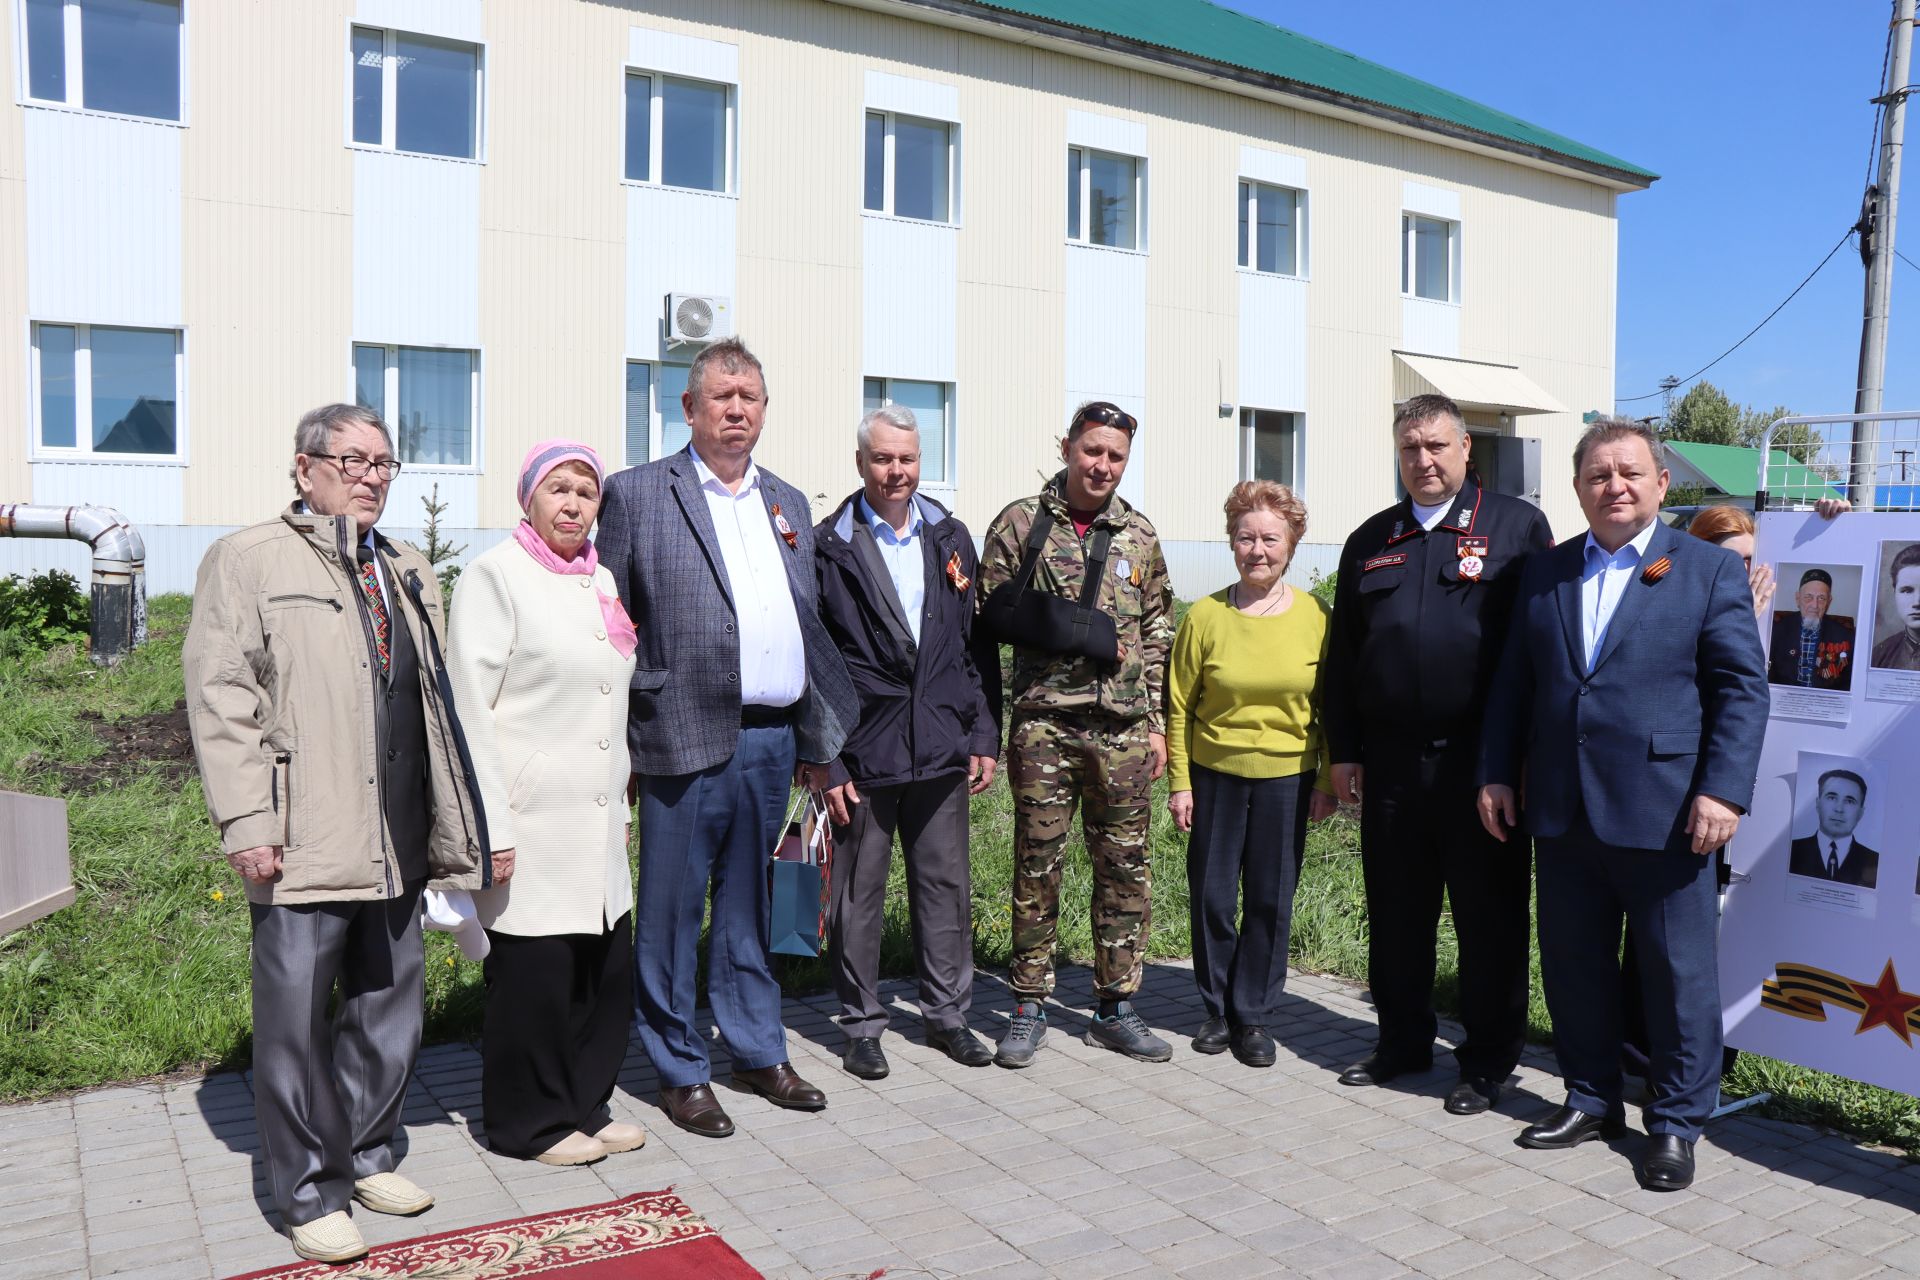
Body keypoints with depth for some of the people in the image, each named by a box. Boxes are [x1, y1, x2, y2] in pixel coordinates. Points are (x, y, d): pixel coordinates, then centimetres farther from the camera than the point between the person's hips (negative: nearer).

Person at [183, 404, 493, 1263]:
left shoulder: (408, 573, 18)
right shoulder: (248, 559, -1)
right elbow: (220, 696, -8)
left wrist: (452, 827, 15)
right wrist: (246, 822, -15)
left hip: (395, 845, 6)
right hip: (301, 846, -6)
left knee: (391, 1009, 14)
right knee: (296, 1022, 3)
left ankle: (366, 1155, 32)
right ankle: (308, 1192, 18)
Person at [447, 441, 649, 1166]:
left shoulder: (600, 581, 14)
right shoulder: (495, 575, -7)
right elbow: (469, 707, -11)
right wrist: (489, 826, -15)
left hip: (597, 821, 7)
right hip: (531, 821, -7)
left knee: (607, 965, 10)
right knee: (535, 973, 0)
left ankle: (584, 1105, 28)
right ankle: (530, 1123, 19)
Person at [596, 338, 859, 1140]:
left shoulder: (788, 503, 14)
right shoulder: (636, 494, -2)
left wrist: (815, 739, 14)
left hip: (774, 740, 5)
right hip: (686, 741, -5)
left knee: (747, 906, 17)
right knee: (671, 913, 6)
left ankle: (759, 1052, 29)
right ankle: (681, 1071, 20)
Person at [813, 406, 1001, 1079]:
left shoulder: (950, 536, 9)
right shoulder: (828, 547, -3)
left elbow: (978, 643, 12)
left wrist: (984, 735, 7)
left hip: (942, 747, 4)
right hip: (862, 752, -3)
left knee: (947, 886, 11)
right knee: (858, 892, 7)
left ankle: (947, 1013, 27)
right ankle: (863, 1023, 22)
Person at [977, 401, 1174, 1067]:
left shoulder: (1139, 536, 12)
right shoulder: (1020, 523, 1)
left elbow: (1157, 634, 15)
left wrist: (1156, 721, 10)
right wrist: (1077, 634, -10)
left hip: (1124, 730, 3)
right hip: (1044, 723, -3)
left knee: (1125, 869, 7)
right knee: (1037, 865, 3)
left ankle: (1116, 1008, 20)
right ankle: (1029, 1008, 16)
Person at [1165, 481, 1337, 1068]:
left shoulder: (1314, 617, -3)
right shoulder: (1205, 616, -6)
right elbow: (1179, 707, -1)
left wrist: (1328, 781, 1)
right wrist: (1179, 783, -3)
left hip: (1286, 778, 0)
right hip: (1214, 774, 0)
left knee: (1271, 901, 7)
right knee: (1211, 896, 7)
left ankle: (1255, 1016, 22)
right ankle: (1217, 1008, 26)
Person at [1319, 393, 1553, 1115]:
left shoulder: (1517, 526, 1)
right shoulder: (1371, 541, 13)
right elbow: (1342, 654, 14)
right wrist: (1343, 750, 9)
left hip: (1482, 758, -4)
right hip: (1391, 760, 4)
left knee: (1489, 916, 6)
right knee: (1396, 913, 12)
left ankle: (1488, 1061, 20)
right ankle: (1403, 1041, 28)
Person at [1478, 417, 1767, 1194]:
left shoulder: (1711, 570, 0)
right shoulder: (1543, 574, 11)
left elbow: (1742, 688, -4)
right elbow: (1513, 684, 13)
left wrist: (1723, 790, -13)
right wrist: (1497, 773, 6)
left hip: (1664, 811, -4)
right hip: (1562, 811, 4)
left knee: (1678, 973, 5)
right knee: (1573, 965, 12)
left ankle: (1676, 1124, 21)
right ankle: (1590, 1100, 30)